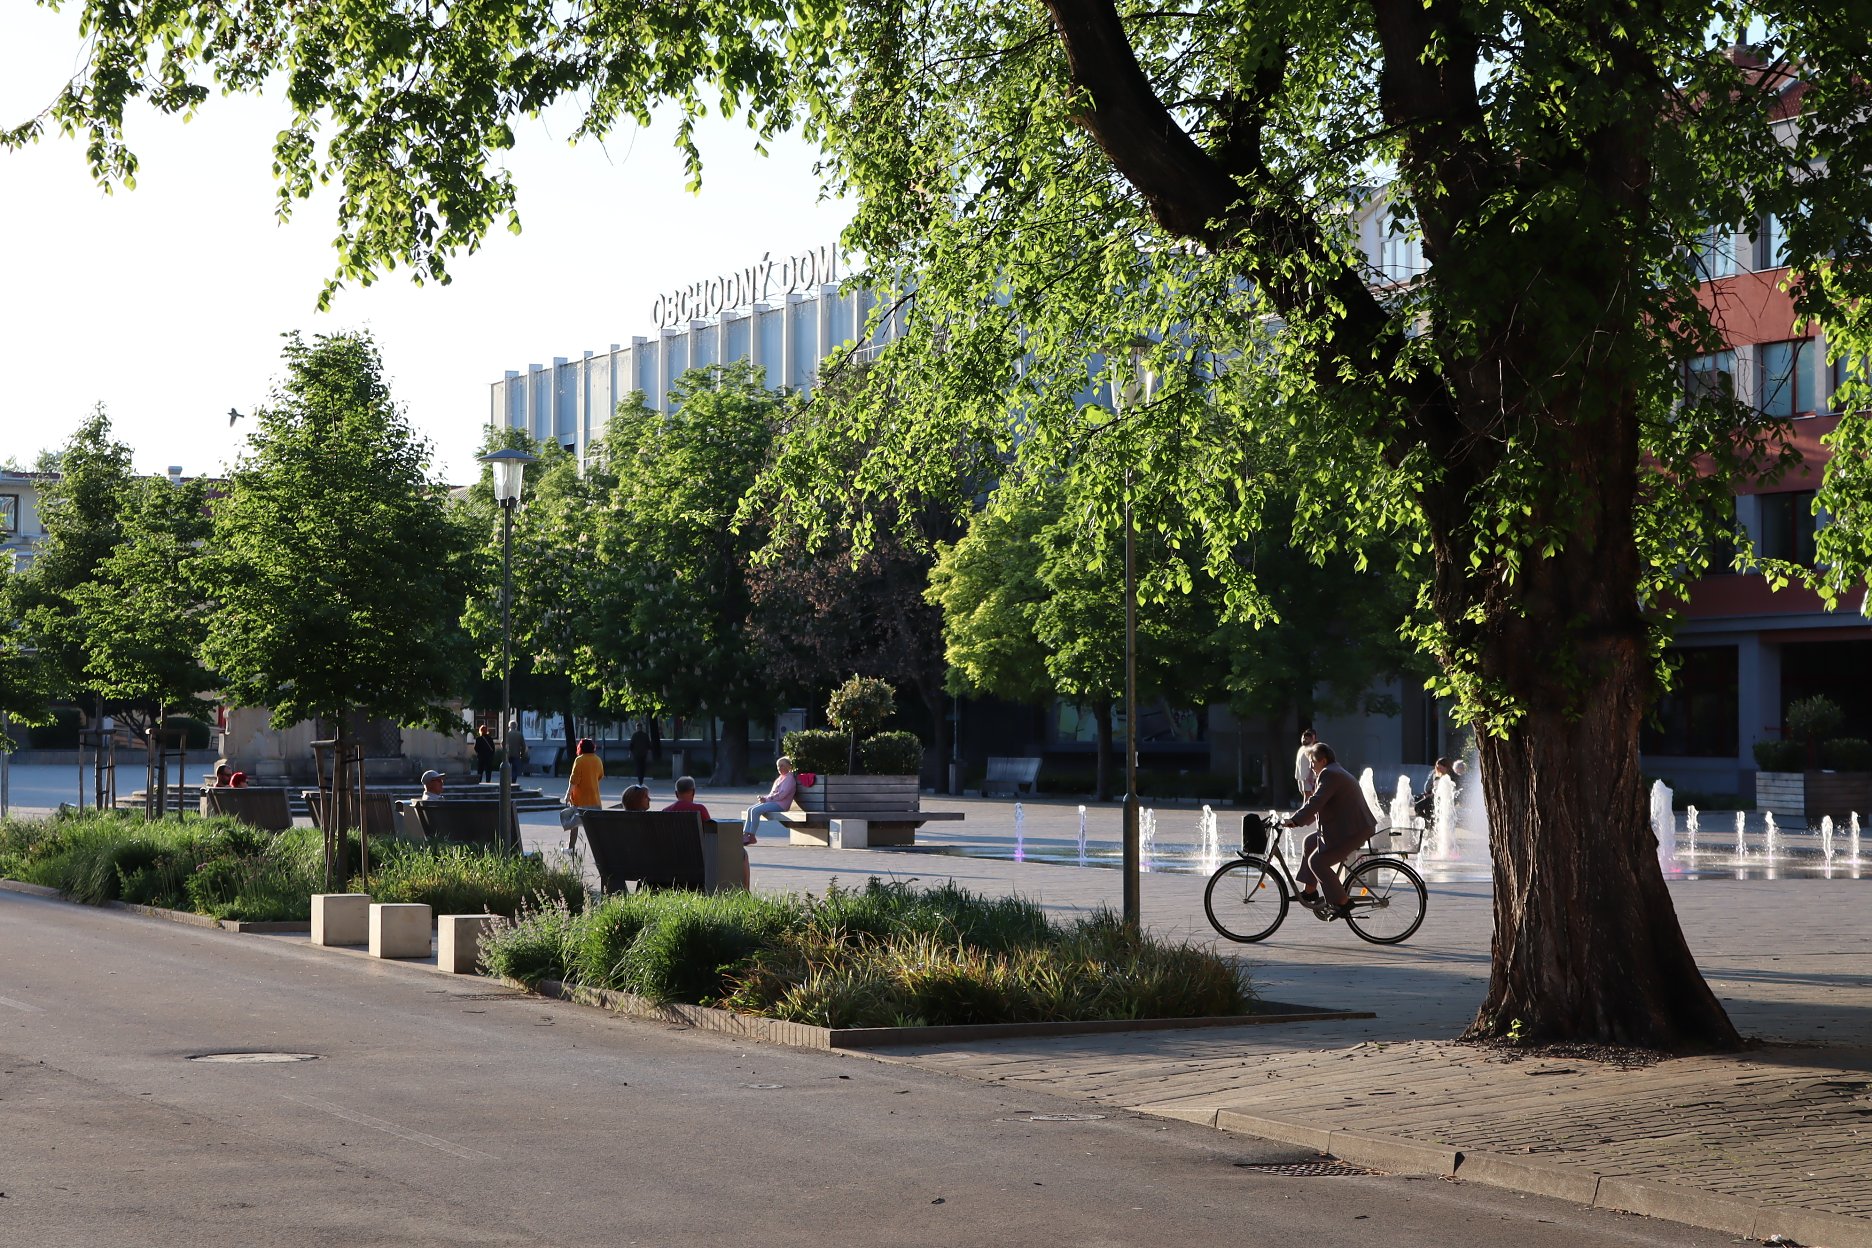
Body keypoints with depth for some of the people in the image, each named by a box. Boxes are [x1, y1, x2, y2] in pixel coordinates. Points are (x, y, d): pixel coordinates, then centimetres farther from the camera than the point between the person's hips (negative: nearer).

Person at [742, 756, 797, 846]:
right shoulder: (780, 778, 24)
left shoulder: (789, 778, -7)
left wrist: (767, 799, -14)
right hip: (773, 802, 10)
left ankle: (752, 836, -22)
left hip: (780, 805, -10)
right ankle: (745, 834, -14)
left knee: (755, 810, -25)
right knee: (750, 809, -6)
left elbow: (782, 794, -17)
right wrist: (764, 798, 3)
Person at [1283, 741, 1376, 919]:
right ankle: (1309, 891, 25)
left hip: (1351, 831, -11)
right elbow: (1317, 804, 24)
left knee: (1317, 862, -11)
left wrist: (1295, 820, -30)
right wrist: (1297, 818, 17)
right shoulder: (1334, 773, 21)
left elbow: (1316, 802, -26)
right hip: (1343, 827, 11)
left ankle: (1343, 902, -8)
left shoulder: (1329, 774, -14)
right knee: (1310, 842, 21)